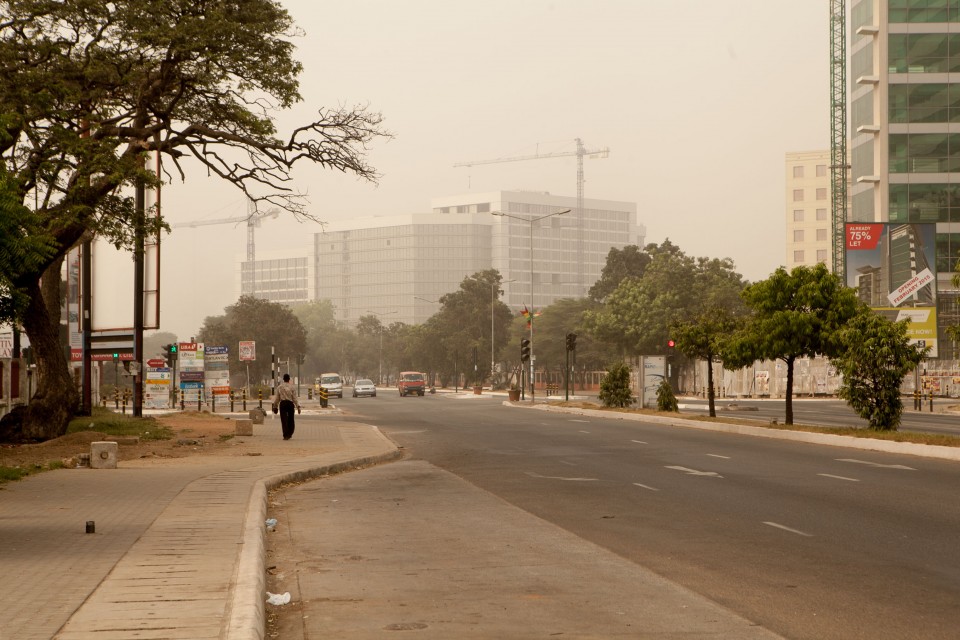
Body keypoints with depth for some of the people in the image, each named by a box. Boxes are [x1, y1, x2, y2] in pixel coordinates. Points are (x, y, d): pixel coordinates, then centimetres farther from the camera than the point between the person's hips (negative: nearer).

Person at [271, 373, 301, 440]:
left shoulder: (279, 387, 3)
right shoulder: (292, 387, -1)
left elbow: (277, 398, 6)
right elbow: (295, 398, -4)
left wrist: (275, 406, 15)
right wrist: (298, 406, -3)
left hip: (282, 404, 0)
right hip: (290, 403, 0)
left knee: (284, 420, -1)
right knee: (290, 419, 14)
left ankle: (285, 435, -9)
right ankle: (290, 434, 25)